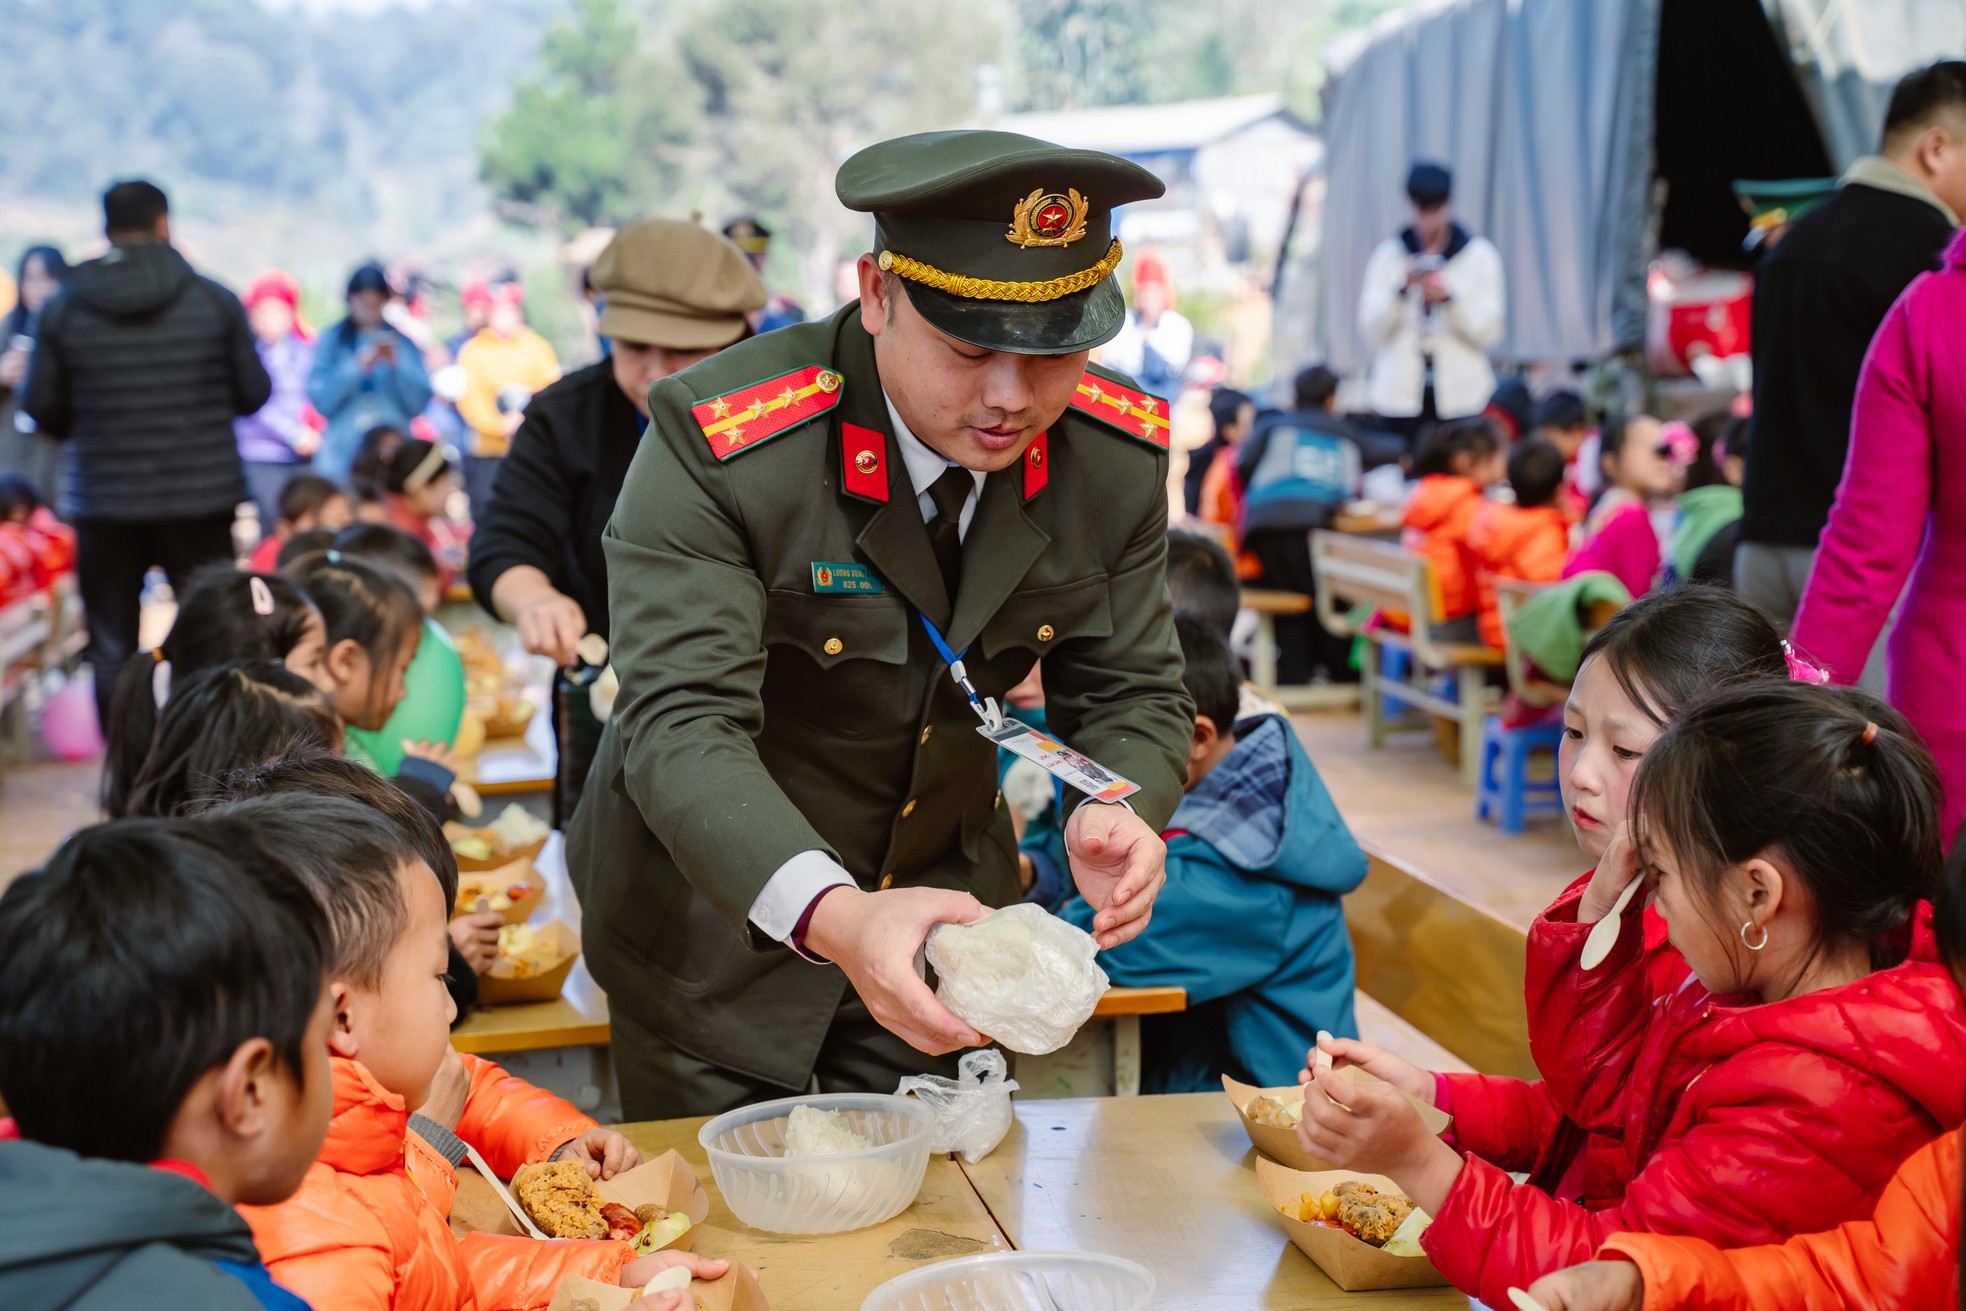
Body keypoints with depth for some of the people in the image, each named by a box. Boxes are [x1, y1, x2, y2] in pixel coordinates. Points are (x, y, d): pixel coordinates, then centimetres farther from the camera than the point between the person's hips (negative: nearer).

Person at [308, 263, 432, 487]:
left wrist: (396, 366, -11)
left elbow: (418, 404, 1)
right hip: (340, 458, 0)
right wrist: (357, 368, -13)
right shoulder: (331, 340, 7)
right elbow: (320, 401, -3)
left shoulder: (403, 341, 8)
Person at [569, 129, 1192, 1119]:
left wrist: (1117, 813, -28)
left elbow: (1130, 694, -5)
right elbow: (682, 725, -34)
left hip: (942, 898, 4)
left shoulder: (1118, 454, -13)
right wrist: (830, 915, -51)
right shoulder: (716, 442, -28)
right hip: (718, 916, -3)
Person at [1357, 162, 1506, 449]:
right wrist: (1402, 290, -12)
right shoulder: (1388, 255, 8)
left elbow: (1489, 331, -1)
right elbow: (1371, 331, 1)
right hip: (1400, 394, 1)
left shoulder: (1479, 255, 6)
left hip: (1462, 393, 0)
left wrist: (1448, 298, -14)